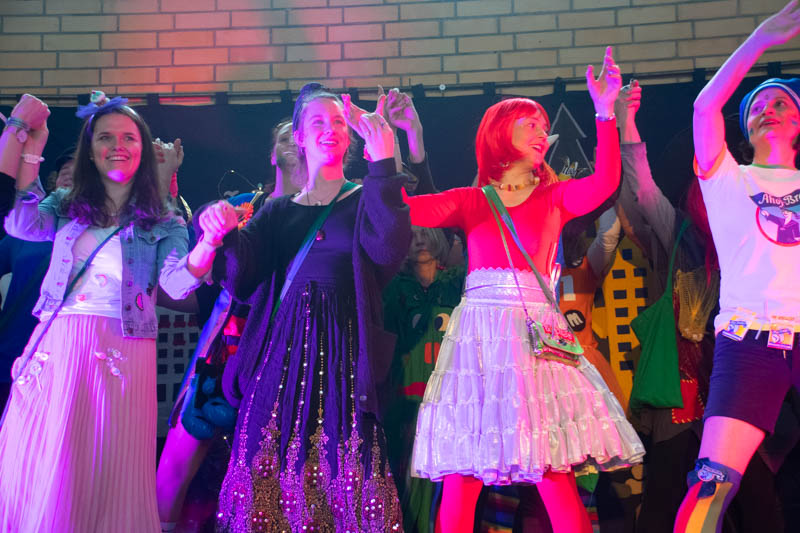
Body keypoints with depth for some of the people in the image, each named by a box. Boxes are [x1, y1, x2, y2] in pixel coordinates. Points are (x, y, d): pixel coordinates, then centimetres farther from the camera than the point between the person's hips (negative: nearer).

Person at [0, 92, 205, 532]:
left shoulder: (163, 223, 7)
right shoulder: (67, 205, 14)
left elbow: (176, 284, -9)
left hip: (121, 350, -2)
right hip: (55, 346, 3)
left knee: (107, 470, 1)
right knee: (39, 468, 4)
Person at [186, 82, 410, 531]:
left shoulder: (365, 202, 10)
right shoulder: (278, 212, 18)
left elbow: (389, 250, -12)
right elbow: (242, 280, 5)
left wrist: (384, 165, -14)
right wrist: (222, 235, -14)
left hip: (343, 353, -2)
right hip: (282, 353, 3)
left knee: (341, 467, -8)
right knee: (270, 470, -2)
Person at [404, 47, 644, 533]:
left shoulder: (554, 200, 15)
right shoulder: (471, 201, 14)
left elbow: (605, 184, -5)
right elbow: (405, 208, 1)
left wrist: (605, 113, -10)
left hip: (535, 335, 0)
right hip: (479, 333, 0)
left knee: (557, 481, -7)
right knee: (460, 482, -2)